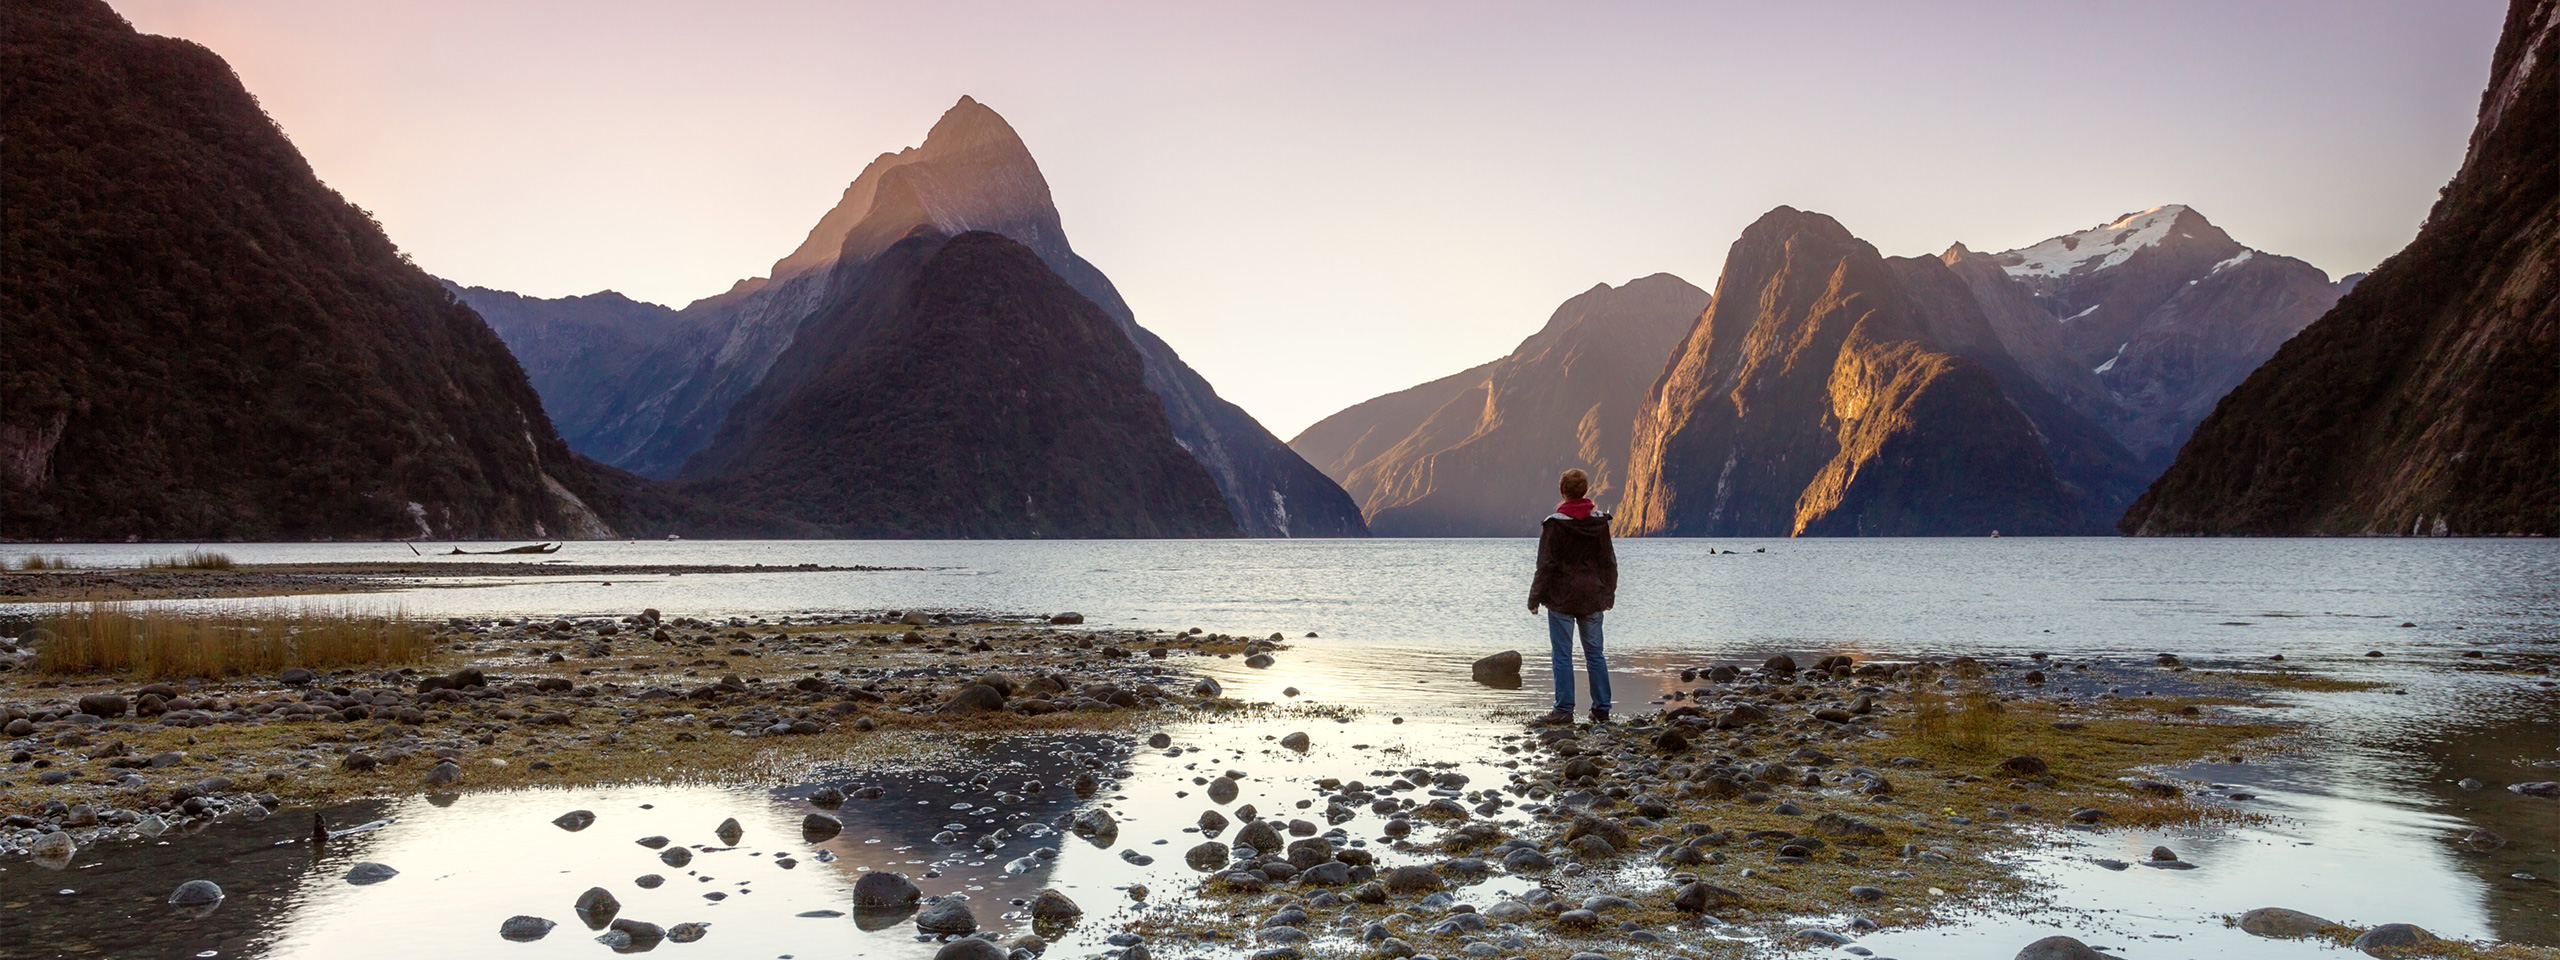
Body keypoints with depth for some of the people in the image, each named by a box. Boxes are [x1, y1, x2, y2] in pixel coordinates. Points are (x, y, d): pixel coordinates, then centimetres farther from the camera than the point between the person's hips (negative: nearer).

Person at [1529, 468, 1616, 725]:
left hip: (1562, 598, -4)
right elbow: (1609, 561, 8)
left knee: (1562, 655, 0)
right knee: (1595, 653, 10)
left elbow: (1546, 564, -11)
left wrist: (1535, 597, -3)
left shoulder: (1555, 523, -11)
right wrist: (1609, 594, 19)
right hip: (1592, 598, 4)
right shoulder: (1600, 521, 2)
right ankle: (1601, 709, 13)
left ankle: (1564, 710, -1)